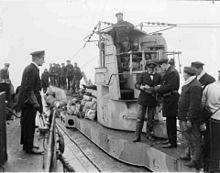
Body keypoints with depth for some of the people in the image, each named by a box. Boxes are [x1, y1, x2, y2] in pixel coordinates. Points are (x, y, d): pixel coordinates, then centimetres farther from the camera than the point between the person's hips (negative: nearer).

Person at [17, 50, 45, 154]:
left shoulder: (30, 68, 11)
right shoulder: (31, 70, -20)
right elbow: (29, 89, -24)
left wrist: (36, 102, 20)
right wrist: (35, 103, -22)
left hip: (26, 102, 10)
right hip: (29, 102, -10)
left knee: (26, 124, 18)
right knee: (29, 125, 0)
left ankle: (26, 144, 31)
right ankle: (29, 148, 11)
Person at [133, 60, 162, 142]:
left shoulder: (158, 76, 5)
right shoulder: (143, 74, 3)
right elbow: (136, 85, 1)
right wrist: (142, 87, -19)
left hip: (153, 100, 1)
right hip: (143, 99, -1)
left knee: (151, 119, 9)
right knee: (140, 118, -1)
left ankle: (149, 134, 24)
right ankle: (137, 136, 6)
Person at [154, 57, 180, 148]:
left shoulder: (172, 72, -15)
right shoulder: (168, 72, 16)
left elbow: (169, 87, -22)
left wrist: (158, 89, -11)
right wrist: (160, 86, 5)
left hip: (171, 99, -10)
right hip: (169, 99, 10)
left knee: (171, 121, -4)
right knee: (170, 121, 16)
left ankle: (172, 142, 3)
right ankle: (171, 139, 26)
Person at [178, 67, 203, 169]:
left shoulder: (195, 86, -20)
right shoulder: (188, 84, 13)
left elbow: (195, 105, -23)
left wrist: (189, 119, -22)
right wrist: (182, 117, 21)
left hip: (191, 119, -10)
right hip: (184, 117, 10)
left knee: (194, 139, 0)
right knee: (188, 138, 21)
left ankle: (196, 160, 8)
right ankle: (189, 155, 35)